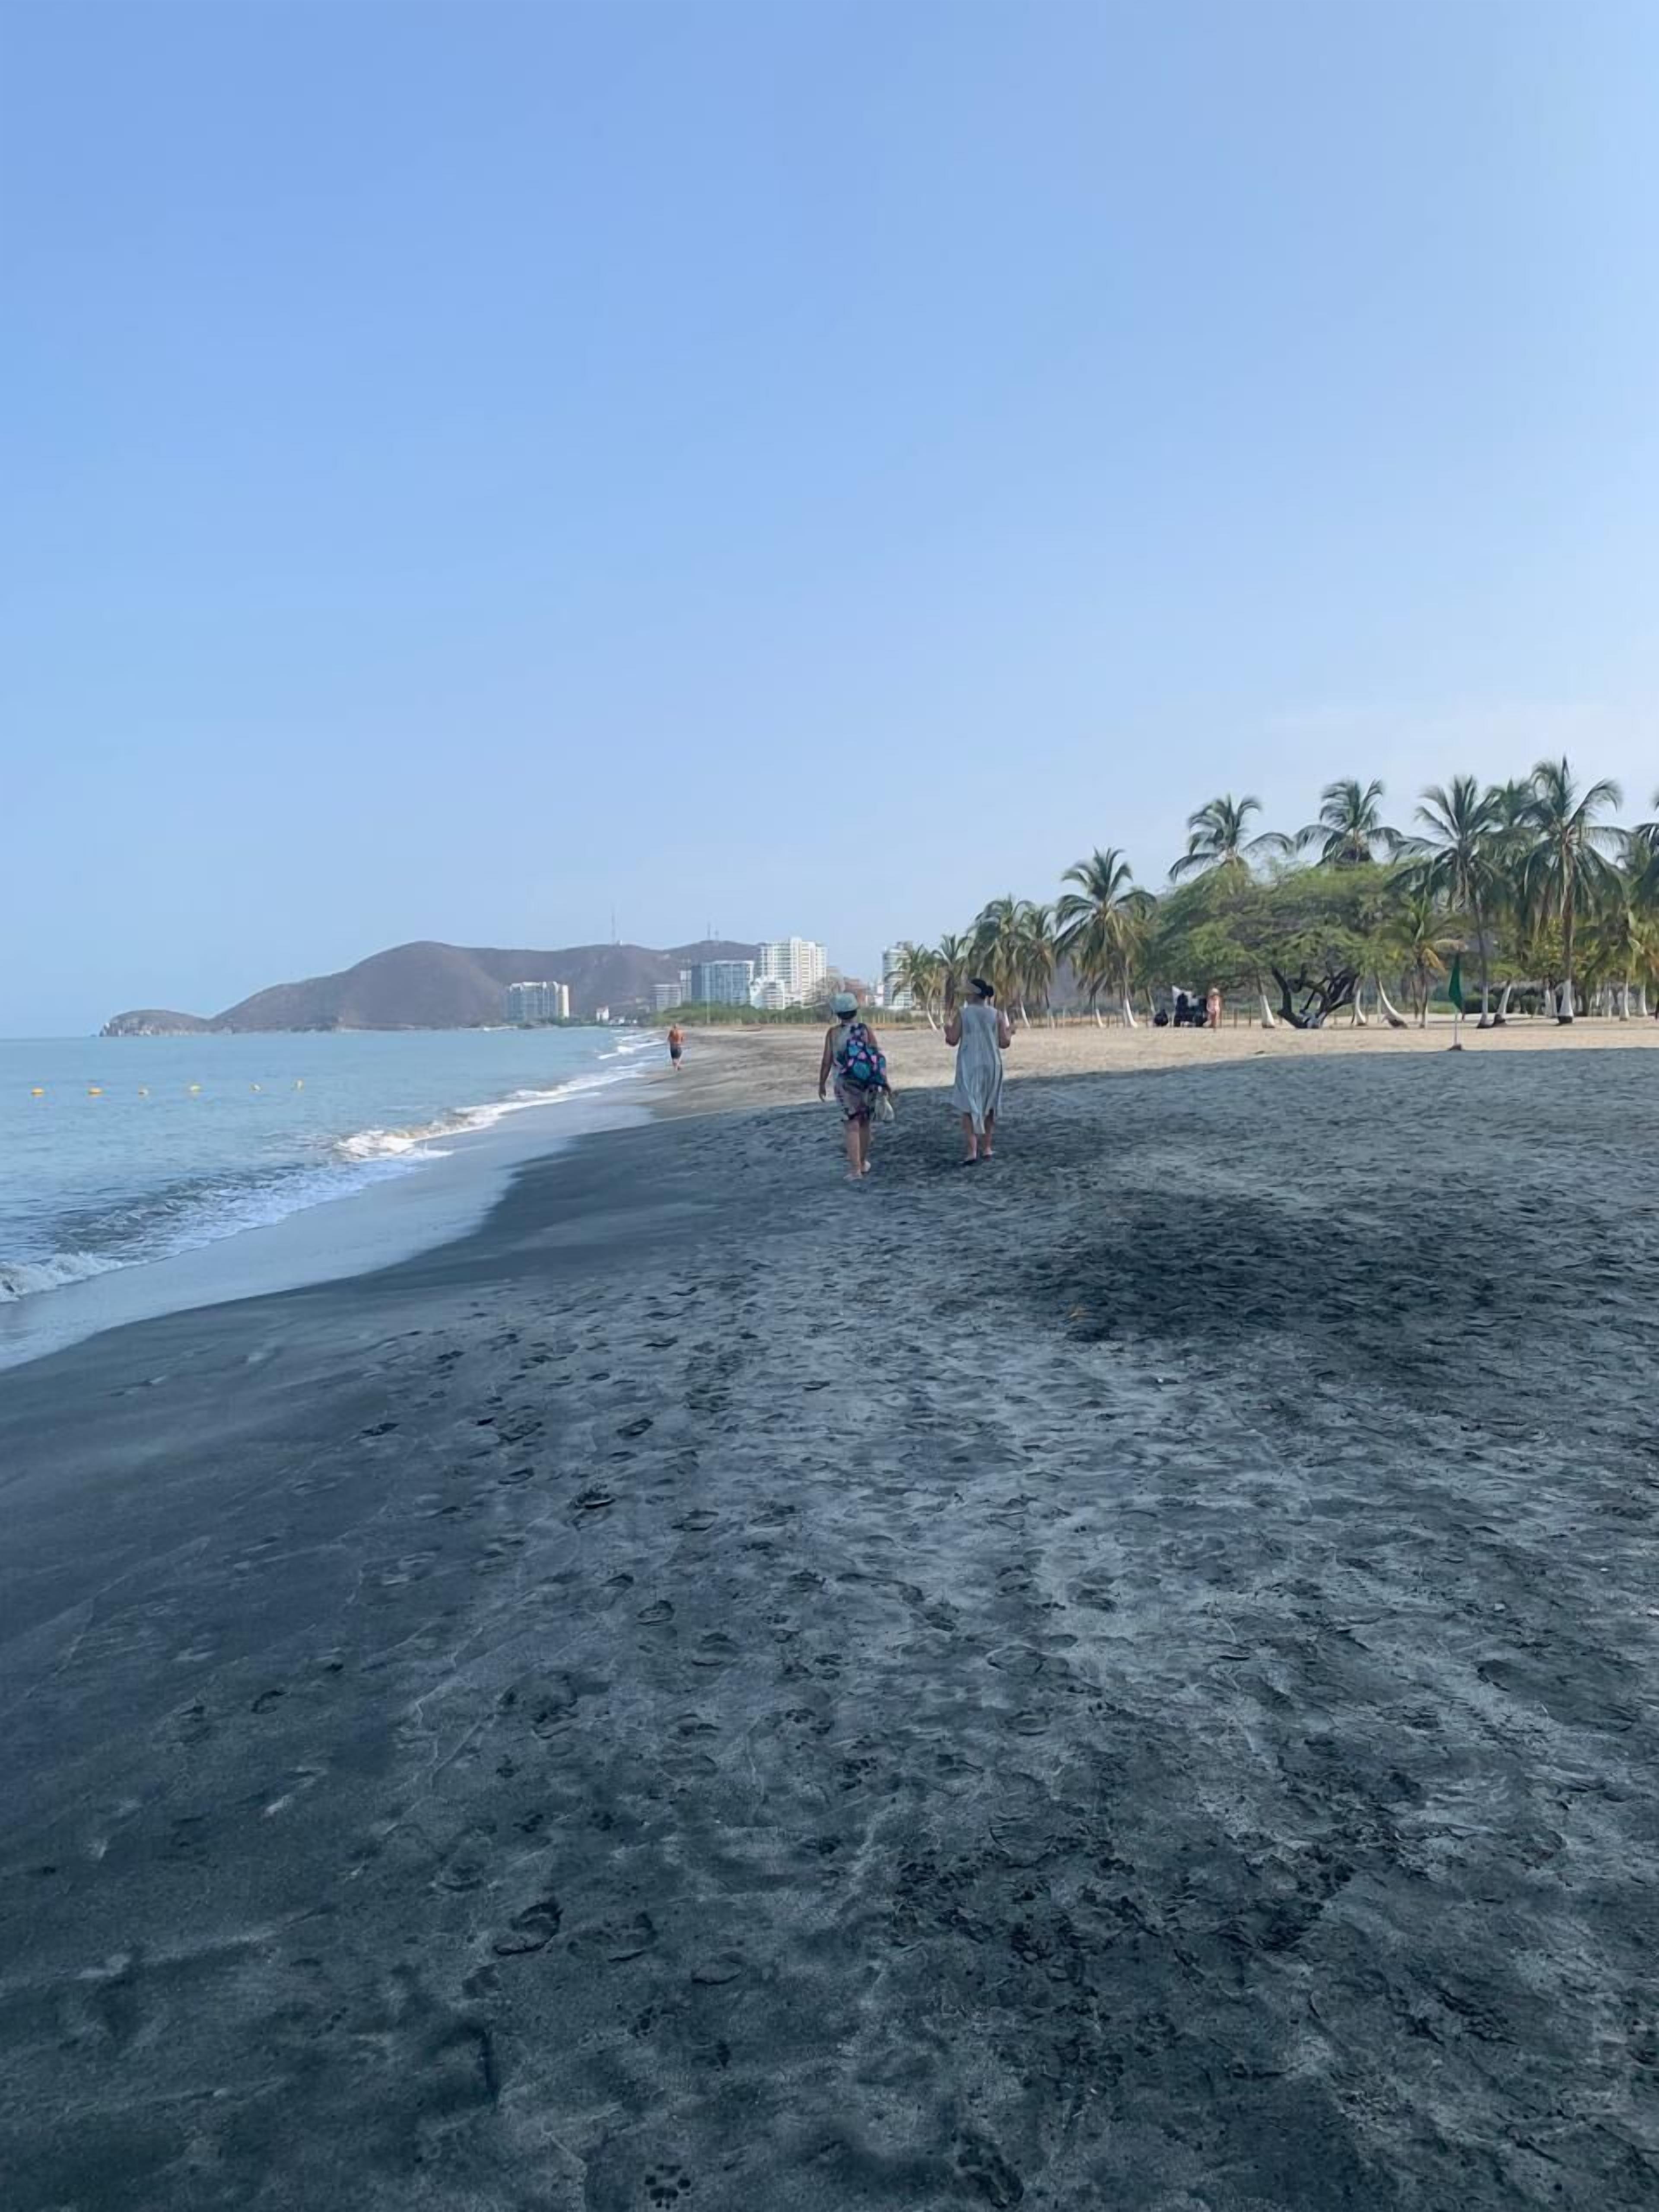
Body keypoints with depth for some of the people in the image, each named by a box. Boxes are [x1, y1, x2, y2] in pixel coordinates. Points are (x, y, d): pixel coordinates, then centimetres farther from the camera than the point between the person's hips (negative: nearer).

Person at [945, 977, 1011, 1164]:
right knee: (989, 1107, 17)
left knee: (969, 1108, -1)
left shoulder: (962, 1013, -5)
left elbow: (952, 1040, -7)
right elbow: (1004, 1043, 0)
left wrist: (948, 1027, 13)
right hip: (991, 1065, 3)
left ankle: (972, 1152, -12)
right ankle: (987, 1149, 22)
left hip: (969, 1067, -3)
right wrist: (1010, 1032, 21)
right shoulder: (997, 1014, 1)